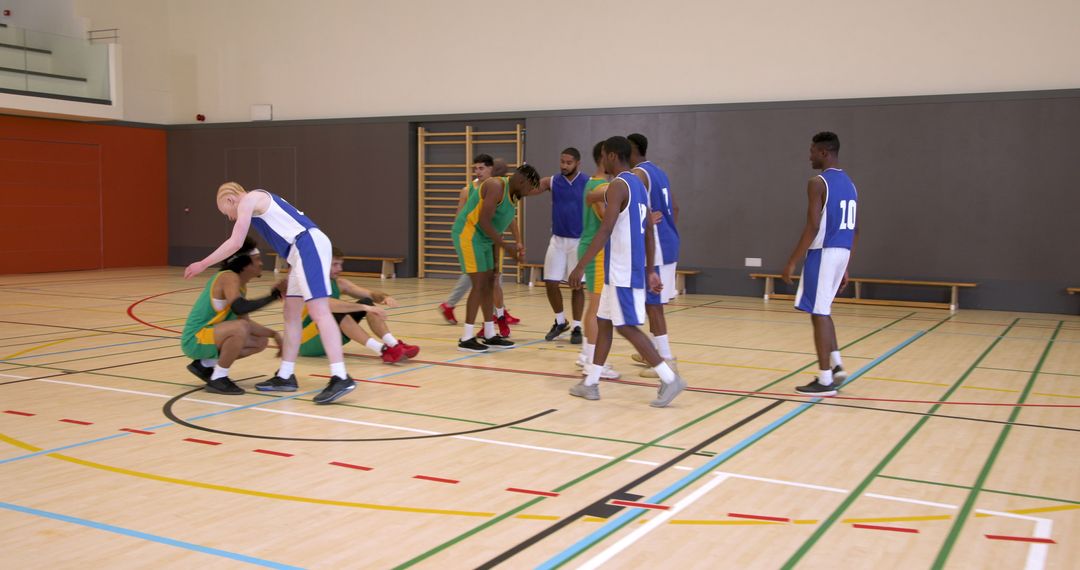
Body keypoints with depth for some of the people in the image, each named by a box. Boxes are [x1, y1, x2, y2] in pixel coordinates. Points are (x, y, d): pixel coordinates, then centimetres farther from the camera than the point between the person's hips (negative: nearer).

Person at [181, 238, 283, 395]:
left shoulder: (241, 285, 10)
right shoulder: (229, 277, -18)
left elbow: (245, 321, 14)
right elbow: (239, 308, -36)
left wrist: (273, 334, 4)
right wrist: (273, 295, -28)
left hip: (209, 337, 10)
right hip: (195, 339, -10)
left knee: (261, 341, 12)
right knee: (240, 328, -33)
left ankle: (205, 364, 12)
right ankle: (218, 379, -15)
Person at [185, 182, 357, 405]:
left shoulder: (248, 200, 3)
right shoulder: (260, 202, 31)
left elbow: (235, 243, -3)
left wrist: (203, 264, 6)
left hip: (309, 246, -10)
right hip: (305, 249, 10)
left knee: (318, 311, -17)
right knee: (291, 312, 13)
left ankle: (341, 378, -23)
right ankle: (285, 375, 20)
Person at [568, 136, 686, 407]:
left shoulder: (617, 185, -15)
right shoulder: (638, 184, 14)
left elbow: (605, 230, -23)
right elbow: (648, 231, 16)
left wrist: (580, 266, -23)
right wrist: (650, 271, 19)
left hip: (621, 270, -10)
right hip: (629, 268, 10)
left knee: (627, 327, -5)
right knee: (604, 322, 14)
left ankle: (670, 379, -4)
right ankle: (590, 383, 20)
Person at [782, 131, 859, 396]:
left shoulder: (818, 183, -12)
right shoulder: (849, 183, 16)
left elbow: (813, 227, -19)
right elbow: (854, 231, 17)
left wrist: (792, 261, -14)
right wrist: (846, 267, 22)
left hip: (824, 252, -9)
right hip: (841, 252, 9)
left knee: (819, 313, -2)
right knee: (822, 310, 21)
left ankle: (825, 380, 1)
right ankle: (836, 365, 15)